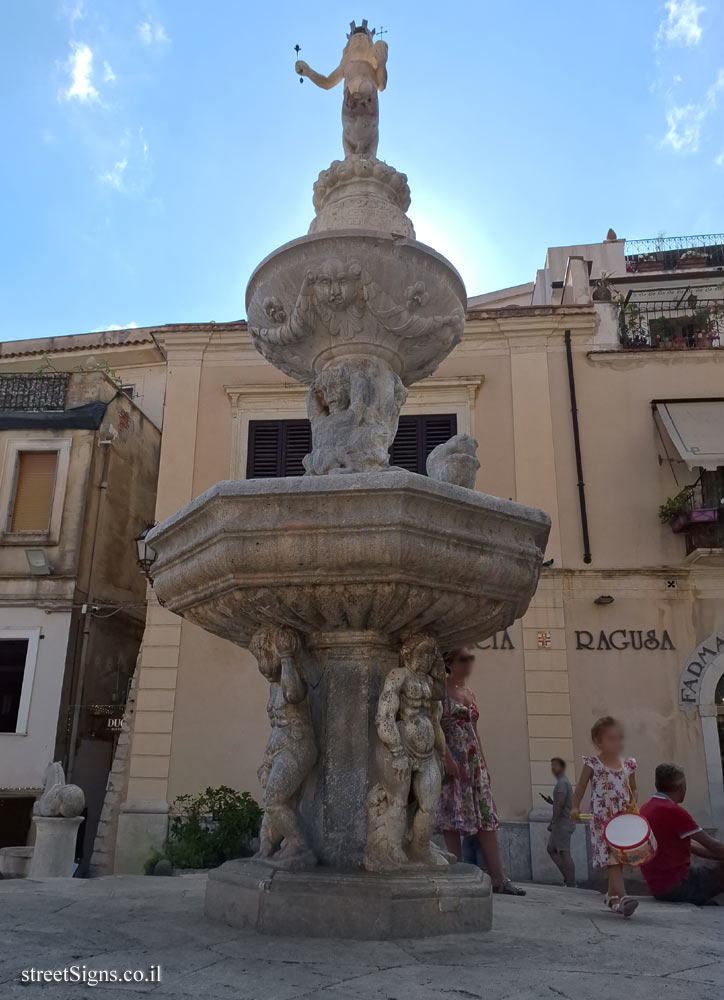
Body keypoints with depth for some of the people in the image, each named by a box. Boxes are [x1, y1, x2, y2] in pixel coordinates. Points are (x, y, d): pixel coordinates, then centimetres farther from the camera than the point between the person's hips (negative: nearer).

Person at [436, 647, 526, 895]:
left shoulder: (469, 693, 18)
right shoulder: (442, 690, -4)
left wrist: (483, 763, 18)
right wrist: (447, 756, -22)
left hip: (474, 762, 8)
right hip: (453, 760, -7)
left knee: (487, 817, 4)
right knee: (453, 818, -4)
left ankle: (497, 878, 8)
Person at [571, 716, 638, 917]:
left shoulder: (628, 764, 6)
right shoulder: (592, 763, -5)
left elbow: (633, 789, 17)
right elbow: (581, 787, -2)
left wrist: (633, 803, -3)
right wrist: (575, 807, -13)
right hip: (602, 819, -5)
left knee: (619, 857, 12)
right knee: (611, 857, -14)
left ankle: (611, 894, 29)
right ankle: (621, 896, -21)